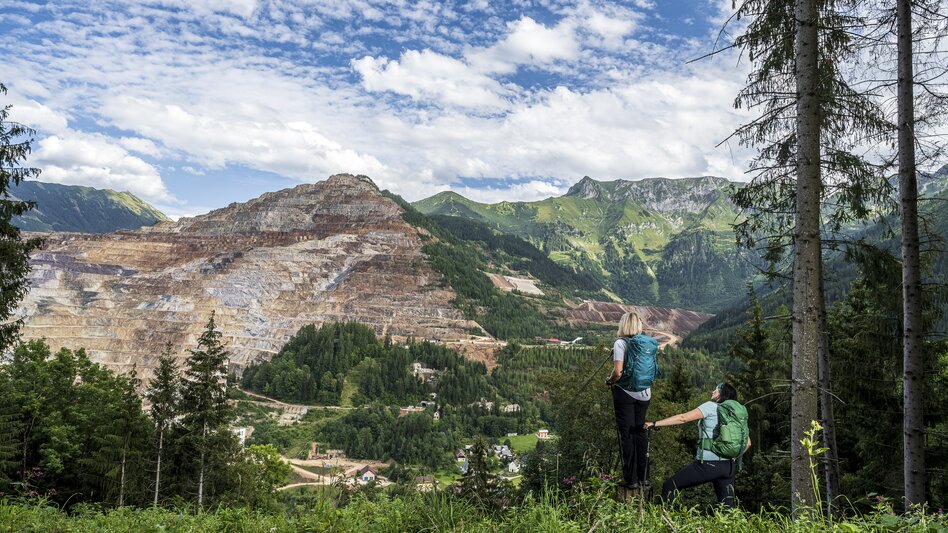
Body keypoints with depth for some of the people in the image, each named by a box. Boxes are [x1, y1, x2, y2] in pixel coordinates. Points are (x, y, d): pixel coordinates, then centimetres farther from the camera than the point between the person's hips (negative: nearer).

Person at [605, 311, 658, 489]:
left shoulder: (621, 343, -14)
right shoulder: (650, 342, 2)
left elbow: (618, 371, -22)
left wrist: (609, 381, -2)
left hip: (625, 393, -5)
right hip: (644, 394, 5)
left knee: (627, 434, 4)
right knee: (640, 432, 15)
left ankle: (631, 479, 9)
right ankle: (644, 477, 19)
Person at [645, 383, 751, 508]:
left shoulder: (711, 406, -2)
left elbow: (683, 418, -6)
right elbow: (747, 442, 15)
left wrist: (655, 424, -4)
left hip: (708, 463, -7)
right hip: (729, 467, 7)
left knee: (669, 486, 2)